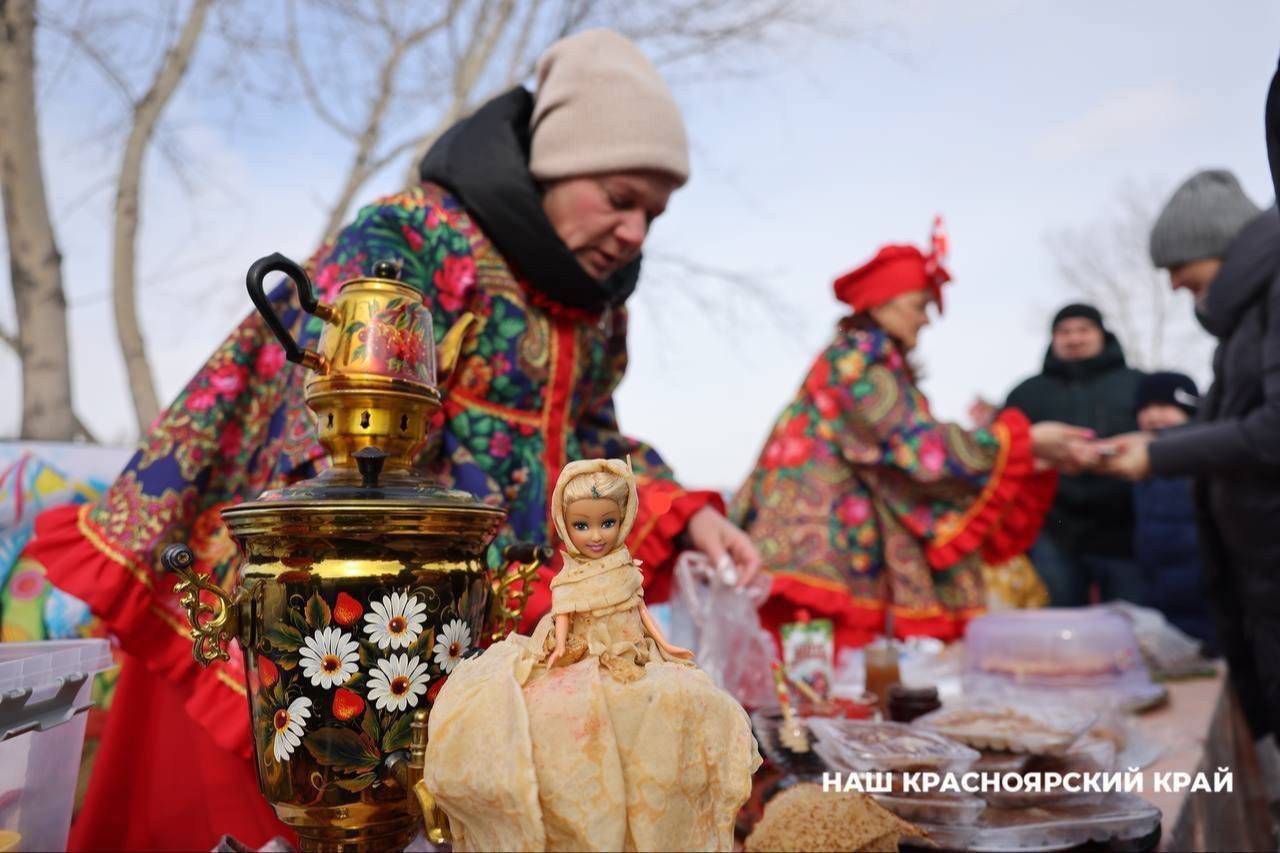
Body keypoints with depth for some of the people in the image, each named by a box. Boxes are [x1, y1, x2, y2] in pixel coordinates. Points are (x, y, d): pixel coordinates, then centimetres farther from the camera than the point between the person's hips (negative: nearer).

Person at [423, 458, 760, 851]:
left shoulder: (627, 569, 8)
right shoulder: (570, 580, -2)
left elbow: (641, 610, 13)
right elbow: (563, 619, -5)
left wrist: (665, 644, 8)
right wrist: (559, 649, -21)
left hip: (632, 657, 3)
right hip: (584, 660, -3)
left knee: (683, 701, -17)